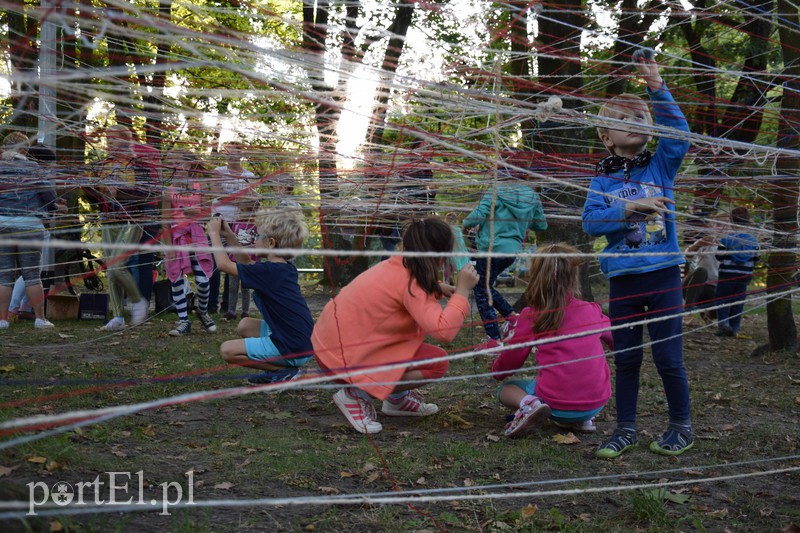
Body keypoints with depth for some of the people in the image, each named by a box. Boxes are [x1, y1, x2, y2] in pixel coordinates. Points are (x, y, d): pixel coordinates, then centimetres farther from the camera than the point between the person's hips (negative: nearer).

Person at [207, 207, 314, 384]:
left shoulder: (268, 272, -19)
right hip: (300, 339, 9)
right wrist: (229, 236, 20)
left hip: (293, 350, -9)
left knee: (227, 350, -5)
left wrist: (214, 233, -1)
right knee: (245, 326, 22)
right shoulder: (286, 268, 8)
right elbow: (246, 263, 25)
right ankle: (278, 368, 13)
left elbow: (223, 264, -14)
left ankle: (285, 371, -5)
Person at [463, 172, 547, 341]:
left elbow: (479, 214, -18)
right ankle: (512, 316, 15)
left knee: (481, 292, 4)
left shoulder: (496, 192, -8)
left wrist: (466, 223, 2)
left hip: (491, 248, -7)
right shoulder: (533, 197, 6)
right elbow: (542, 225, 14)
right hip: (512, 251, 7)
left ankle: (495, 340, 3)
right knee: (486, 286, 25)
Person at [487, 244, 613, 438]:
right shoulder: (592, 311, 3)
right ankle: (582, 419, 12)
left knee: (506, 389, 21)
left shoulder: (532, 315, -6)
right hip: (596, 404, 4)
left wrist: (496, 369, 25)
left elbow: (511, 360, 2)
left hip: (557, 404, -4)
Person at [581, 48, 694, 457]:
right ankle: (625, 429, 24)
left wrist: (655, 85, -17)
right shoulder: (602, 180, 5)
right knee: (625, 360, 10)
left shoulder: (661, 165, 4)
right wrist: (632, 208, -19)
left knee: (667, 356, 2)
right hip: (622, 280, 1)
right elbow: (590, 222, -8)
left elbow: (677, 130, -12)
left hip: (663, 275, -1)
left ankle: (681, 427, 22)